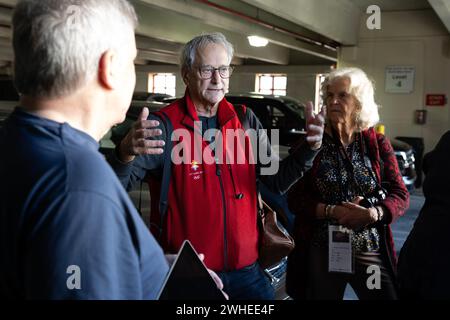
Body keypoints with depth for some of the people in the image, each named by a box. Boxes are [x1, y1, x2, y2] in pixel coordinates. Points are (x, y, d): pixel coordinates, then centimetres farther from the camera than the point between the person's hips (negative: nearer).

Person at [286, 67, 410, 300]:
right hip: (321, 252, -1)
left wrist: (373, 213, -19)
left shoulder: (377, 144, 3)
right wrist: (332, 211, -19)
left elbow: (400, 195, 0)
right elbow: (294, 198, -6)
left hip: (371, 253, 1)